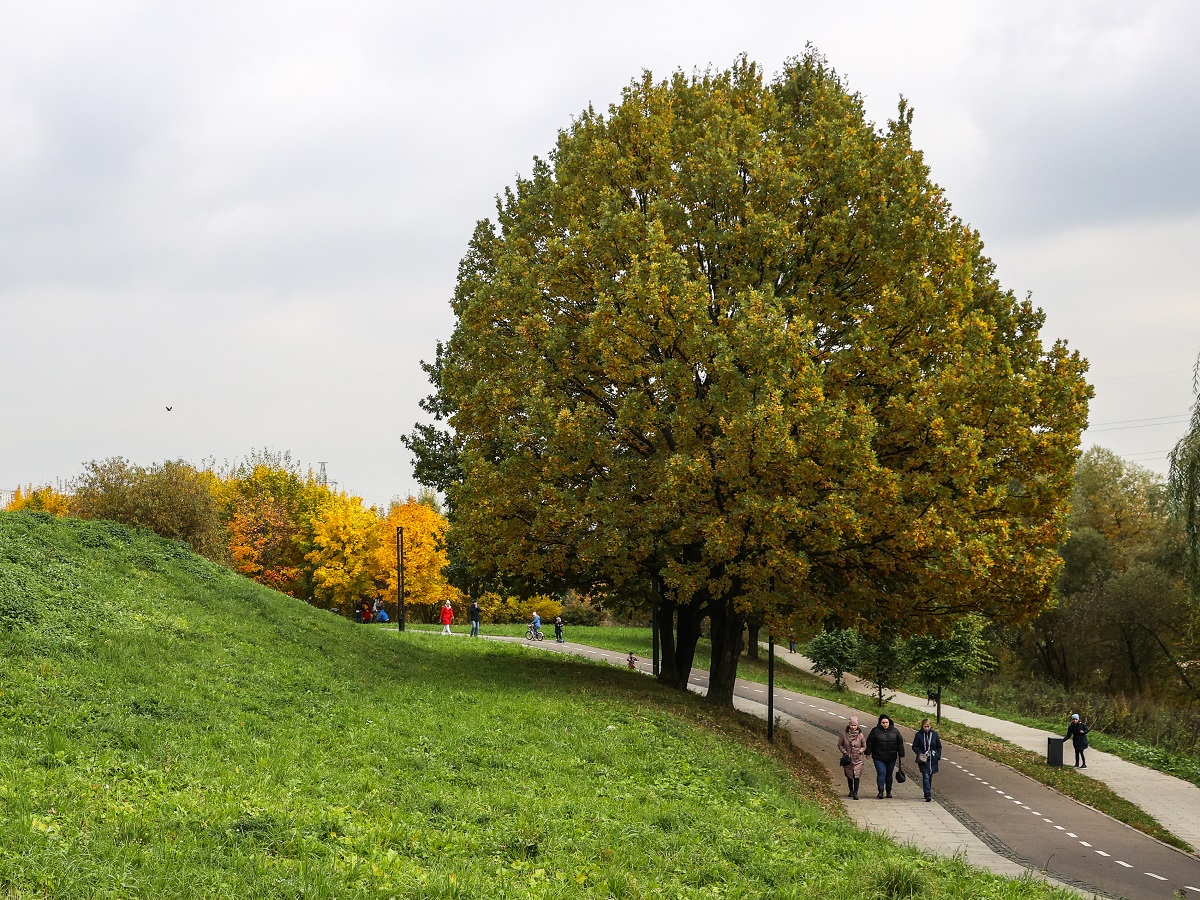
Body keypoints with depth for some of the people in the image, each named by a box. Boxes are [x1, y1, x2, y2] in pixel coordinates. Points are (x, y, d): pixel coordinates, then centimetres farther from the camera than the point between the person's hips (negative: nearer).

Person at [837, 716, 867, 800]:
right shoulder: (844, 735, -7)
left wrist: (860, 751, -14)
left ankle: (855, 793, -11)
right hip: (848, 758, 2)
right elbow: (840, 745, 4)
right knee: (849, 776, 14)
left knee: (856, 776, -11)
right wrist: (845, 752, -9)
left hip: (858, 759, -2)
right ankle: (851, 791, 33)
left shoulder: (861, 735, -6)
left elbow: (864, 746, 5)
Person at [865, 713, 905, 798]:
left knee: (889, 774, 10)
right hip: (878, 758, -2)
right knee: (881, 773, -11)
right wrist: (868, 753, 0)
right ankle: (881, 791, -9)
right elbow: (869, 742, 3)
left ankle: (889, 791, 21)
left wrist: (901, 755, 7)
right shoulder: (875, 731, -2)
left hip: (891, 758, 2)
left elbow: (900, 743, 8)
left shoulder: (895, 731, 3)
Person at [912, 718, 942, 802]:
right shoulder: (919, 735, -3)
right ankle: (928, 795, -19)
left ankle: (928, 793, 25)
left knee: (930, 777, 11)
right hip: (923, 759, -2)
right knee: (926, 776, -13)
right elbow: (914, 746, 2)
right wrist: (919, 753, -14)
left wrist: (938, 756, 0)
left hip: (933, 759, 3)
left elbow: (939, 747, 12)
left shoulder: (934, 734, 3)